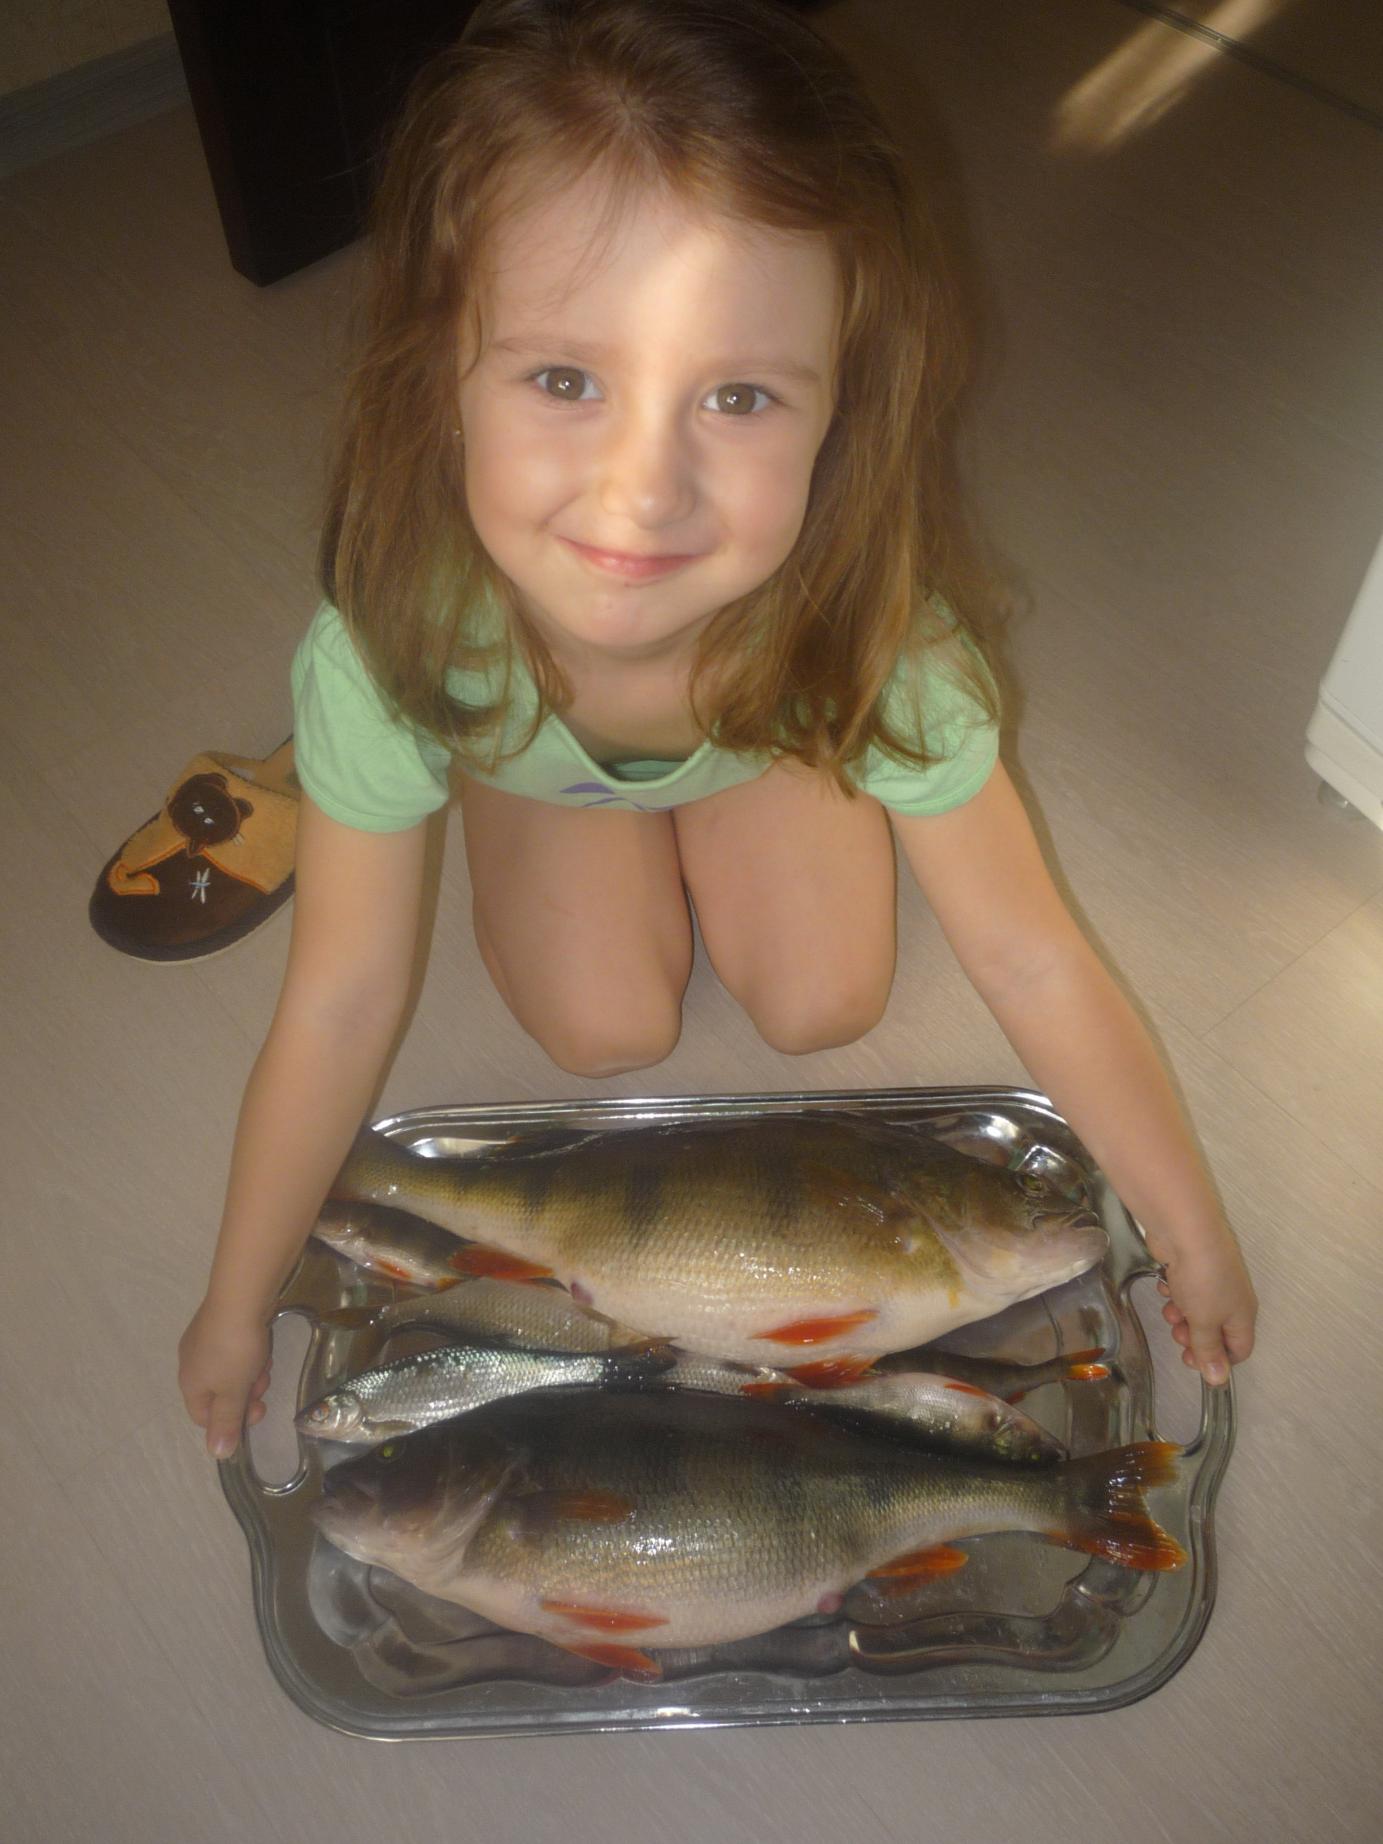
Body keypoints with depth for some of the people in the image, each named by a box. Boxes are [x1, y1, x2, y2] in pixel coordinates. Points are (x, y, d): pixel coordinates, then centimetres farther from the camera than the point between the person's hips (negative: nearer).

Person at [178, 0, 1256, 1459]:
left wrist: (1197, 1241, -22)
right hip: (532, 750, 0)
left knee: (822, 1005, -3)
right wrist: (236, 1308, -18)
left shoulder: (870, 635, -43)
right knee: (604, 1031, -6)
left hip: (767, 722, 1)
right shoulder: (387, 654, -43)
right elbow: (340, 1005, -29)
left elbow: (1033, 964, -31)